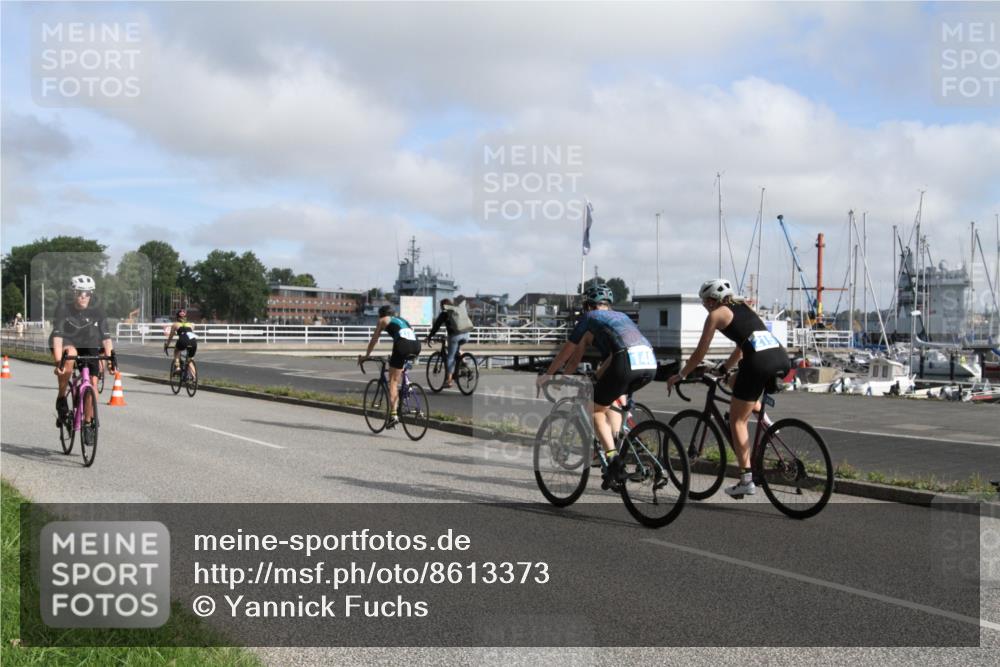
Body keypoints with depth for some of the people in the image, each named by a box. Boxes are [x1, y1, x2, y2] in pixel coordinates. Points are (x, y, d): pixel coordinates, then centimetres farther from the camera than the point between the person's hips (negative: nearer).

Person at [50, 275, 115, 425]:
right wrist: (58, 360, -42)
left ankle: (88, 421, 1)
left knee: (93, 382, -14)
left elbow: (105, 336, -20)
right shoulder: (64, 309, -21)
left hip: (88, 346, 3)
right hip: (66, 344, -3)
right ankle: (61, 398, -23)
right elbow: (57, 335, -30)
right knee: (71, 354, -39)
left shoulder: (97, 311, -15)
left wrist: (111, 357, -33)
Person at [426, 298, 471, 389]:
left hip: (455, 335, -5)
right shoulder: (459, 311, 24)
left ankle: (449, 380, -5)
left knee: (450, 357, 1)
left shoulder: (444, 313, 7)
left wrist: (429, 337, 12)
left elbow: (436, 326, 5)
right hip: (465, 335, 5)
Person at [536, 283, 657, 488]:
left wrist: (547, 375, 41)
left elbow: (567, 352, 28)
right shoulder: (621, 316, 36)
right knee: (617, 397, 32)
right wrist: (600, 374, 59)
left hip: (626, 363, -6)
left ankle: (613, 458, -3)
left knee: (596, 409, 12)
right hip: (650, 364, 6)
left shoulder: (590, 318, 21)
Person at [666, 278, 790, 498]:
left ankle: (746, 480, 1)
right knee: (735, 383, 34)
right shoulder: (744, 308, 29)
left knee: (737, 420, 6)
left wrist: (680, 376, 23)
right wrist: (722, 369, 46)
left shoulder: (716, 314, 9)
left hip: (759, 362, -7)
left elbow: (700, 353, 11)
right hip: (782, 358, 7)